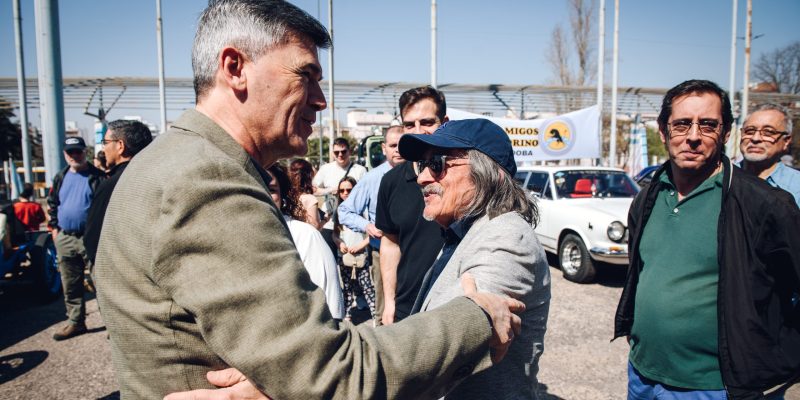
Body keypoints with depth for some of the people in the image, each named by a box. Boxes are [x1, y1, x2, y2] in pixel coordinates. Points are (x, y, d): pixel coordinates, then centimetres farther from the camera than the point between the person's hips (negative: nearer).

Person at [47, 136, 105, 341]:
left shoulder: (97, 177, -5)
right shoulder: (60, 178, 13)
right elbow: (52, 204, 21)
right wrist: (54, 227, 12)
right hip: (65, 239, 6)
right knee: (70, 285, 13)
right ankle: (75, 322, 25)